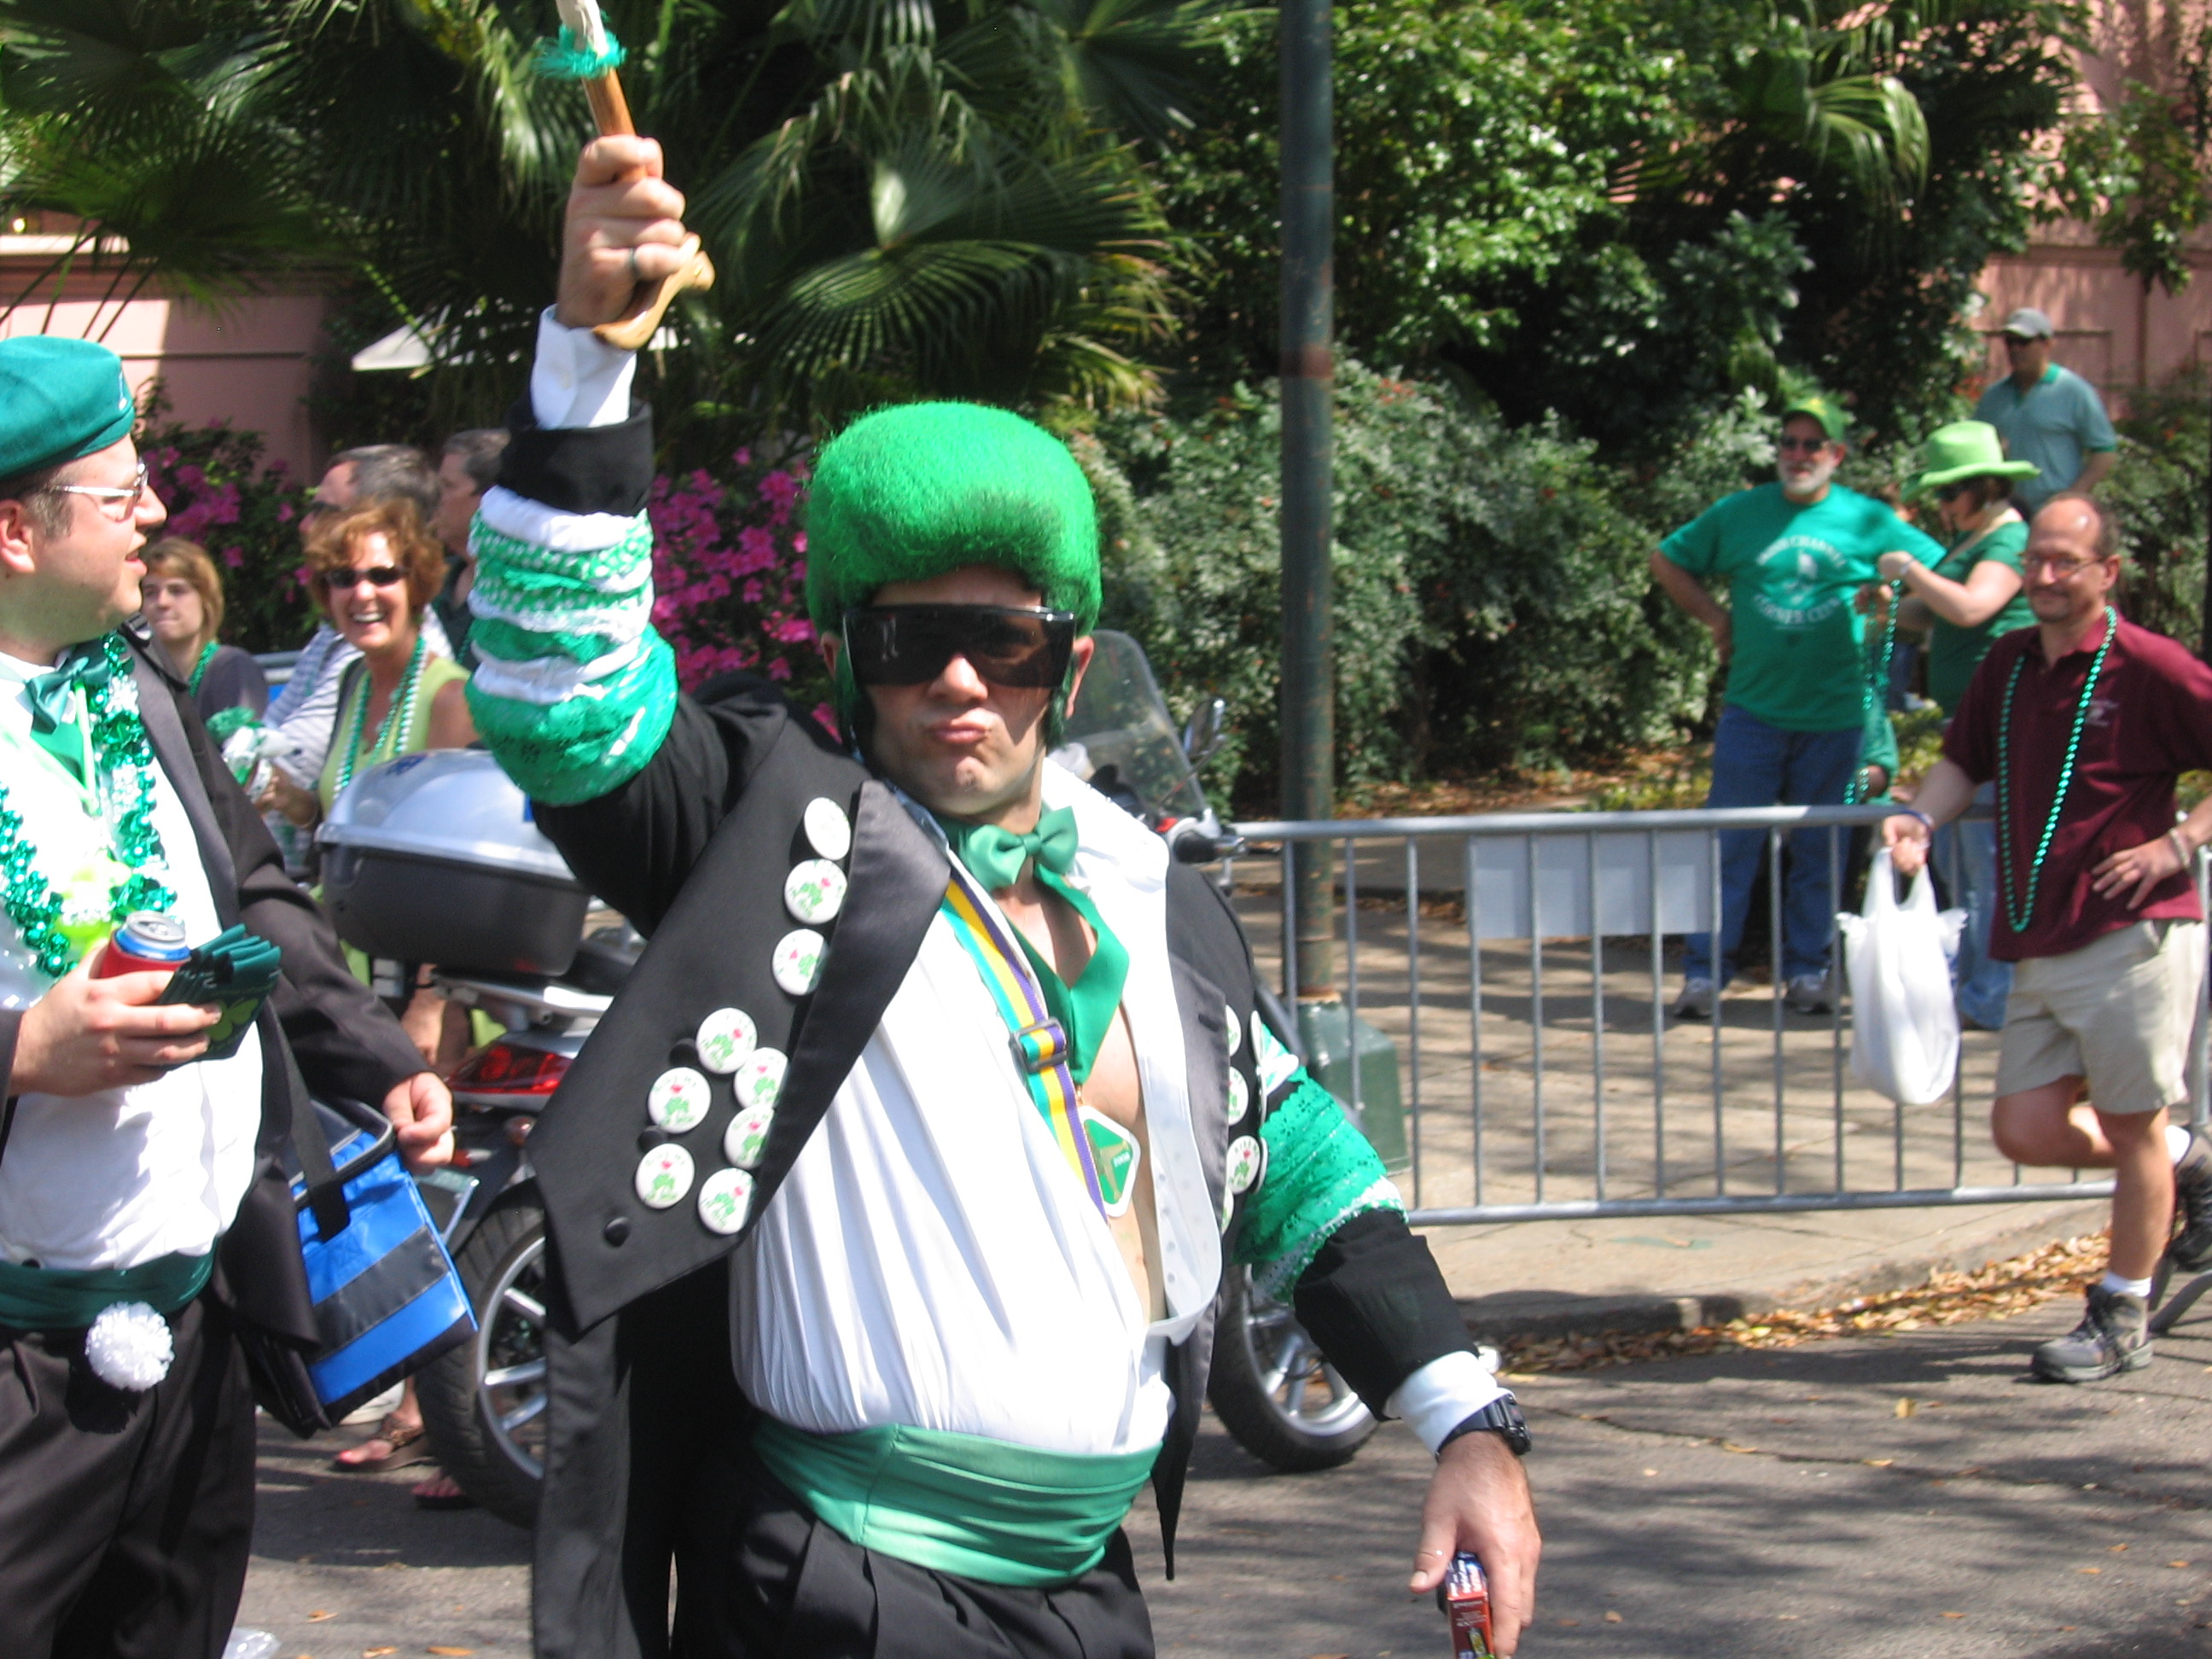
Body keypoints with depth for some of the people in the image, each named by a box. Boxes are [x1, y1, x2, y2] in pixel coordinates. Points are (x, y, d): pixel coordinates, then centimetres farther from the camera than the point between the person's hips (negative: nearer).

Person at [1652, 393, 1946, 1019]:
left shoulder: (1867, 521, 2)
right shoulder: (1738, 514, 4)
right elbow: (1666, 561, 15)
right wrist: (1715, 617, 5)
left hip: (1835, 714, 0)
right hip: (1754, 706, 0)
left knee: (1819, 849, 7)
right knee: (1729, 844, -3)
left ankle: (1806, 971, 17)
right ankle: (1704, 973, 1)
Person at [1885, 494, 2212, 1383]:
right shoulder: (2008, 665, 12)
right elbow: (1965, 760, 25)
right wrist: (1921, 819, 5)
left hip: (2132, 935, -7)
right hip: (2039, 948, 7)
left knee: (2132, 1128, 2)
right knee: (2026, 1129, 4)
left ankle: (2120, 1321, 16)